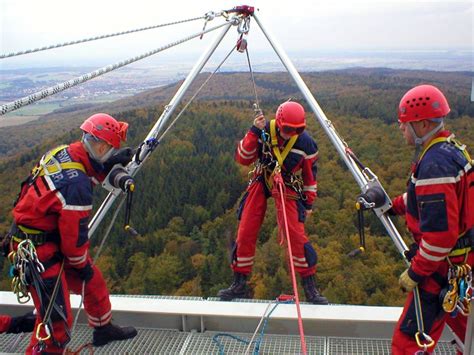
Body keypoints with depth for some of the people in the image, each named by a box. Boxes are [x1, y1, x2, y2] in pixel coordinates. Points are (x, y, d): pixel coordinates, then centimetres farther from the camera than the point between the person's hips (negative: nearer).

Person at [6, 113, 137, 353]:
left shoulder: (63, 152, -6)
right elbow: (74, 238, -22)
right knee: (56, 320, -3)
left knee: (94, 281, 22)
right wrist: (82, 265, -3)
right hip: (39, 251, -10)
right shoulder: (77, 187, -32)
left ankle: (103, 329, 44)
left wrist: (108, 165, -2)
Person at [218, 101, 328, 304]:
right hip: (260, 183, 2)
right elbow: (242, 159, -17)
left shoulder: (305, 142, -13)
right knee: (245, 233, 0)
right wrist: (254, 132, -28)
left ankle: (310, 288, 1)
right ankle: (239, 285, 15)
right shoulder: (264, 132, -14)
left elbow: (310, 173, 1)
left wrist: (309, 202, 4)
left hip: (287, 187, -1)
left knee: (296, 235, -15)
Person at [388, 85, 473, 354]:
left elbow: (440, 233, -30)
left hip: (443, 265, -10)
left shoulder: (434, 165, -27)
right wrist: (396, 205, 22)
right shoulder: (451, 148, 5)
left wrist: (416, 273, -20)